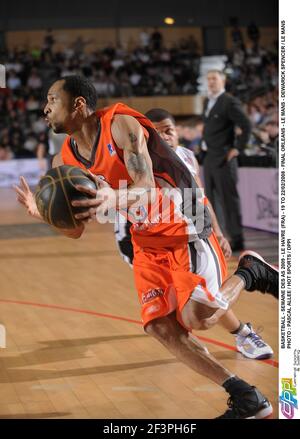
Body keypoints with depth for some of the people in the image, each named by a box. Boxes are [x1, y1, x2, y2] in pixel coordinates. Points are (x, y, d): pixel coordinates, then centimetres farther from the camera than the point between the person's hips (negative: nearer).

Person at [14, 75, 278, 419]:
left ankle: (249, 273, 8)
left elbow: (147, 188, -27)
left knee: (197, 316, -24)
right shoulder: (65, 161, 2)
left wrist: (112, 200, -48)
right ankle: (246, 398, 1)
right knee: (160, 327, -7)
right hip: (147, 243, 7)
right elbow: (76, 231, 4)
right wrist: (41, 212, -16)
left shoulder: (121, 124, -18)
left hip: (184, 227, -7)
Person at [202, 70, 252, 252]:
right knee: (210, 199, 13)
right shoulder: (208, 102, 14)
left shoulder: (230, 102, -12)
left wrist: (237, 149, -15)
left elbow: (246, 126, -17)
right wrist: (205, 143, 14)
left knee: (229, 199, -5)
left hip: (223, 159, -9)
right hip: (209, 158, 9)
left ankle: (237, 240, 0)